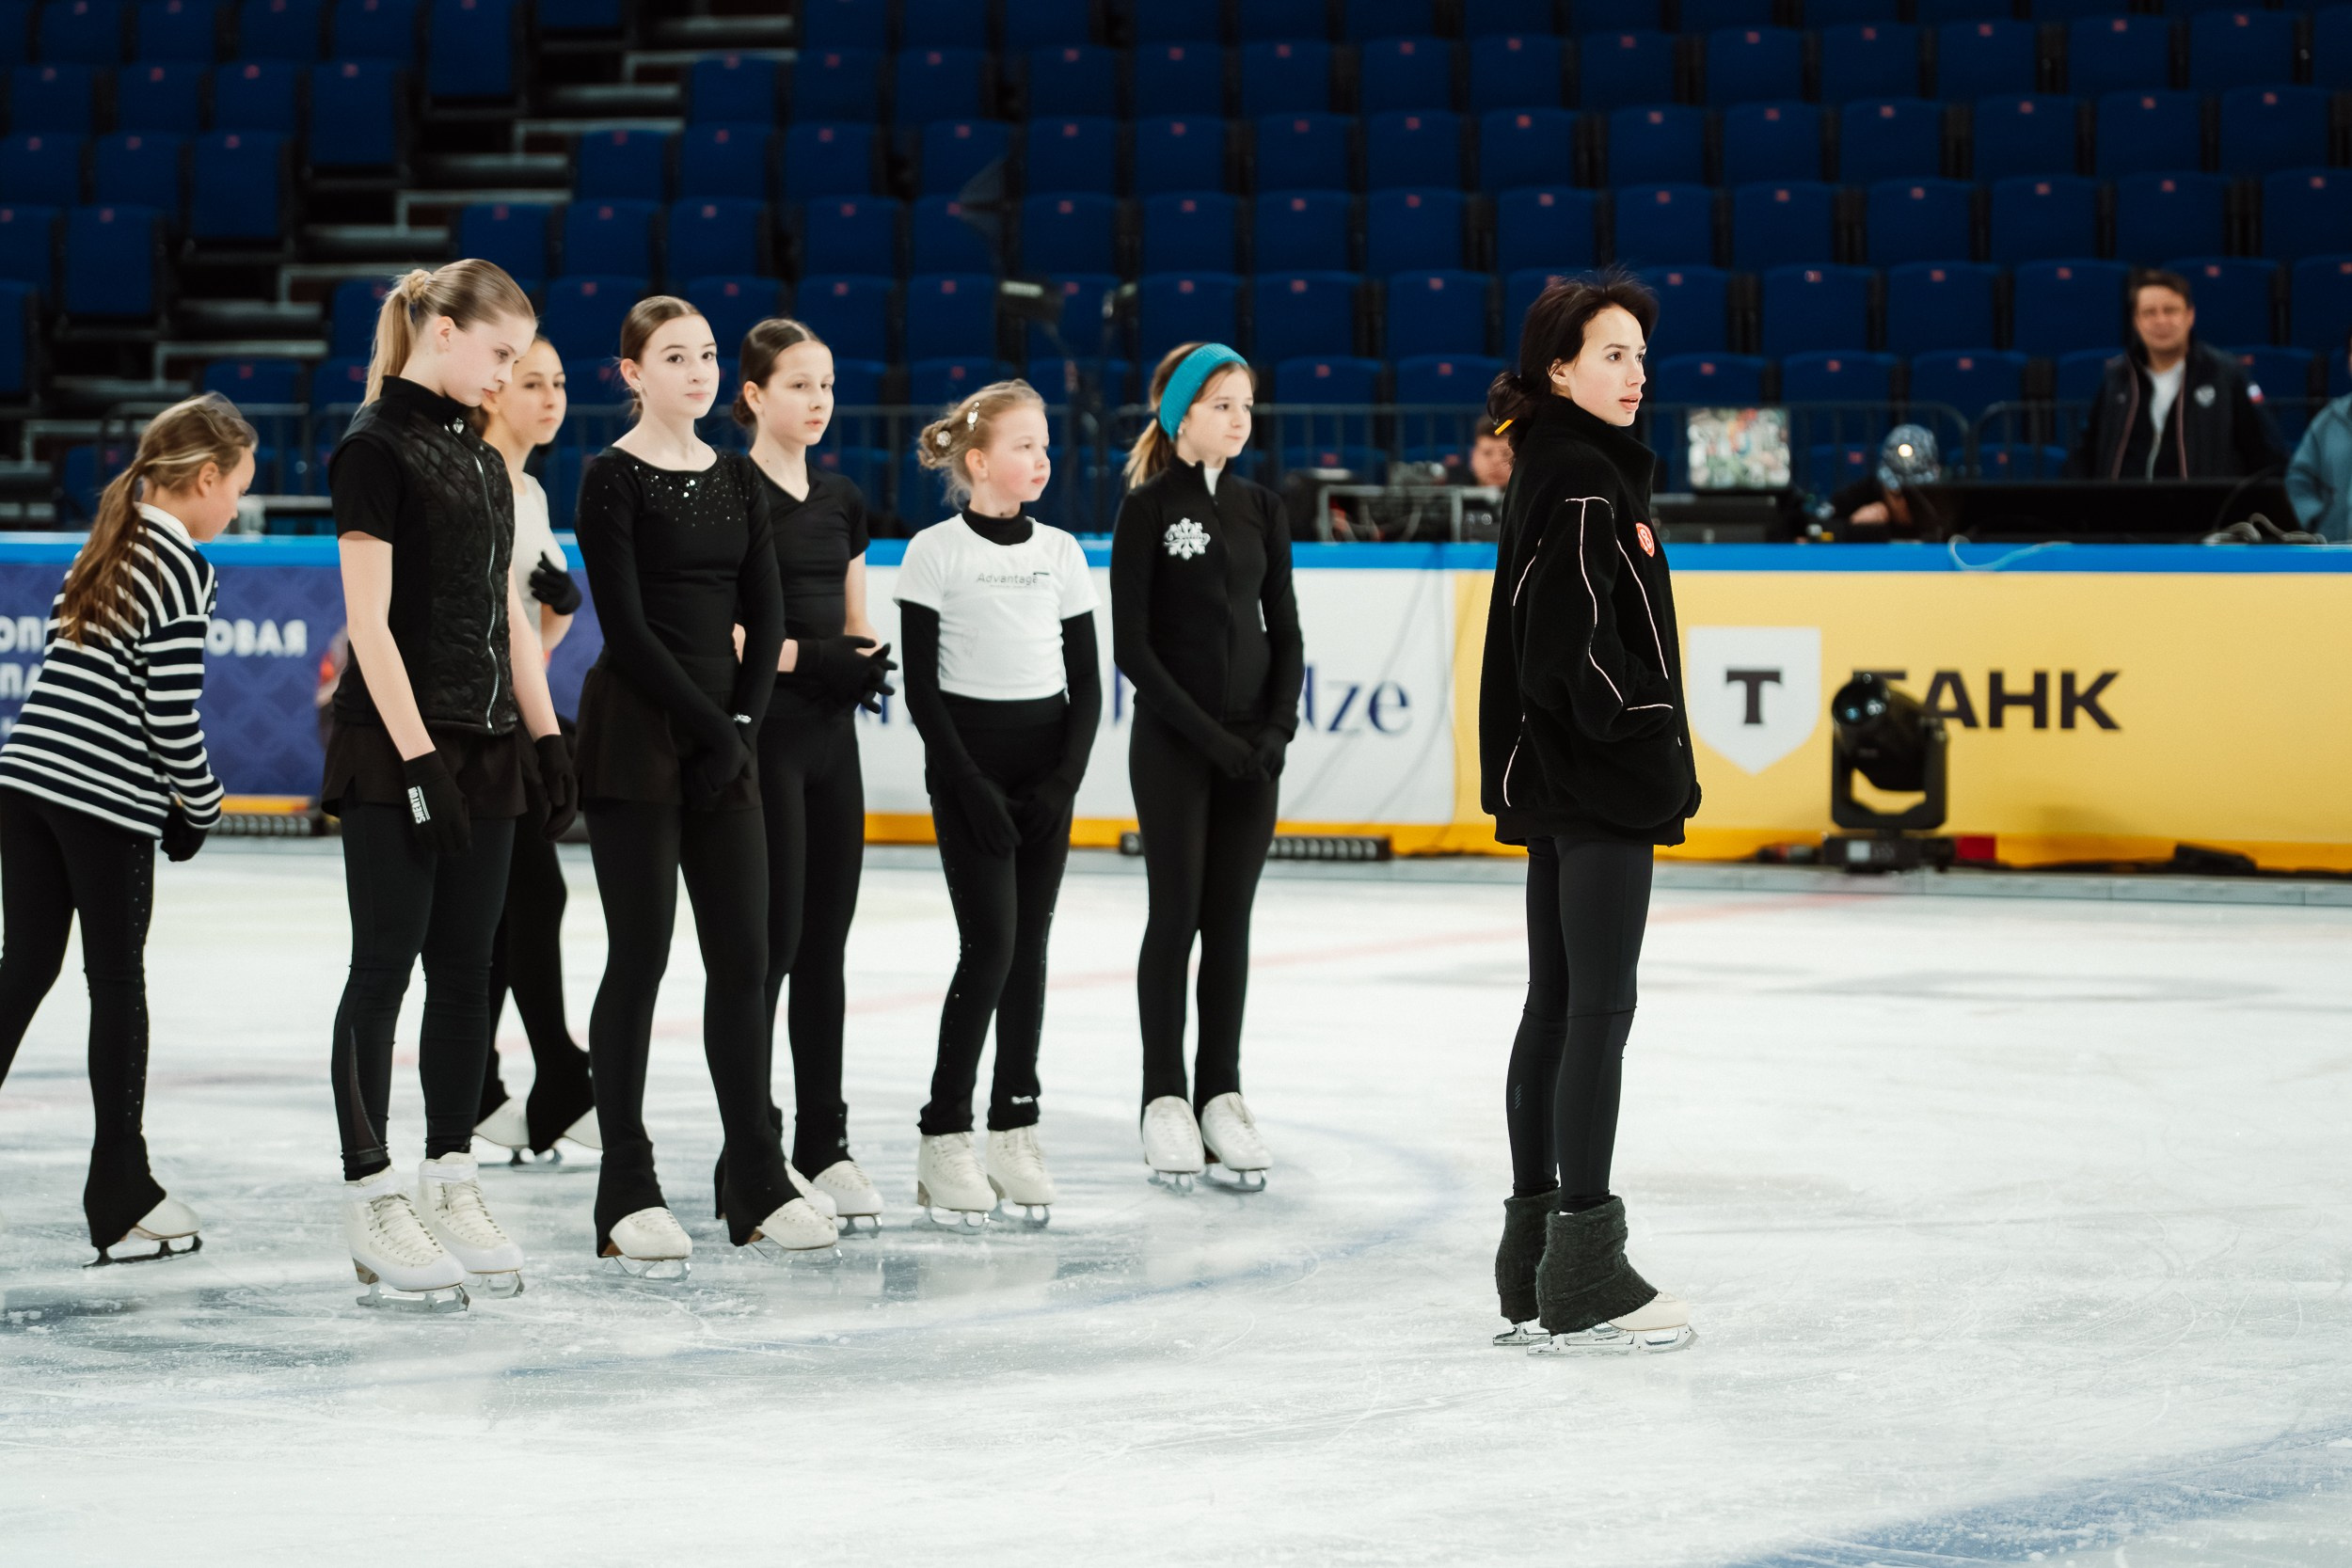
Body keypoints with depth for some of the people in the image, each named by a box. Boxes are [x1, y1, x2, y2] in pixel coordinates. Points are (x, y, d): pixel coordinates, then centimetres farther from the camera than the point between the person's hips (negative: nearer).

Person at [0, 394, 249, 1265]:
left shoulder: (105, 549, 14)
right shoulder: (183, 568, -10)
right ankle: (120, 1192, 8)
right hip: (109, 800, -7)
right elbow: (172, 710, -15)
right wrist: (199, 805, 1)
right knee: (117, 981, 2)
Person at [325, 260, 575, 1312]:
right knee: (386, 967, -3)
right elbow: (368, 621, -15)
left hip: (480, 748, 8)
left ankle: (452, 1185, 14)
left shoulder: (480, 457, 15)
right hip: (394, 748, -8)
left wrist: (544, 734, 11)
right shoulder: (376, 447, -10)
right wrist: (418, 757, -19)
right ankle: (373, 1199, 0)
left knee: (466, 968, 8)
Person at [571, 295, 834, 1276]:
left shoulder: (734, 478, 12)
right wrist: (709, 724, -12)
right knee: (639, 955, -4)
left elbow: (764, 615, 10)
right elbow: (627, 625, -12)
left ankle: (756, 1183, 11)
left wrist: (743, 723, -3)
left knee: (743, 957, 5)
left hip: (723, 735, 6)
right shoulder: (614, 478, -6)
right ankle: (627, 1196, 0)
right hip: (635, 730, -6)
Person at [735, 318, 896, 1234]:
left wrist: (866, 664, -4)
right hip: (762, 732, -7)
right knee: (771, 940, -5)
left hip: (830, 735, 7)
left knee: (826, 945, 8)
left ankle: (824, 1145, 13)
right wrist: (810, 656, -20)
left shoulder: (840, 502, 13)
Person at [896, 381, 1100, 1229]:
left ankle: (1015, 1127, 11)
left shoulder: (1060, 551, 8)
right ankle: (944, 1136, -4)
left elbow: (1086, 681, 9)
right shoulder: (936, 552, -5)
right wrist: (973, 788, -13)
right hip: (967, 758, -4)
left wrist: (1063, 779, -4)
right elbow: (922, 690, -7)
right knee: (991, 943, -10)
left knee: (1030, 944, 4)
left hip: (1047, 766, 4)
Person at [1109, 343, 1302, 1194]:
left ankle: (1221, 1095, 11)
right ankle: (1165, 1099, 5)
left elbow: (1284, 630, 10)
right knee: (1176, 913, -2)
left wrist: (1277, 727, -5)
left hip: (1251, 742, 4)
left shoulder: (1260, 509, 9)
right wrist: (1206, 734, -14)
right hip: (1172, 740, -4)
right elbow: (1131, 644, -10)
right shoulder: (1148, 508, -6)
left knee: (1230, 919, 6)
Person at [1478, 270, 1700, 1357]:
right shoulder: (1580, 479, -15)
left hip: (1561, 779, 10)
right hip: (1598, 780, -10)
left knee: (1556, 1009, 12)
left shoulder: (1568, 469, 15)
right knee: (1598, 1009, -7)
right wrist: (1655, 747, -14)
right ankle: (1582, 1278, -5)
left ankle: (1533, 1267, 17)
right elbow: (1583, 642, -21)